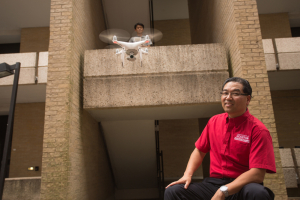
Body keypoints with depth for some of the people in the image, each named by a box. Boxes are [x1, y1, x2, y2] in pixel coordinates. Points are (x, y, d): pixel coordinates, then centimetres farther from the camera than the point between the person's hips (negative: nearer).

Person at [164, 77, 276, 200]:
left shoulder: (258, 130, -10)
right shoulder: (214, 121, 7)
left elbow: (257, 174, -18)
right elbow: (199, 151, 15)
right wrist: (187, 175, -1)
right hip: (213, 184, 2)